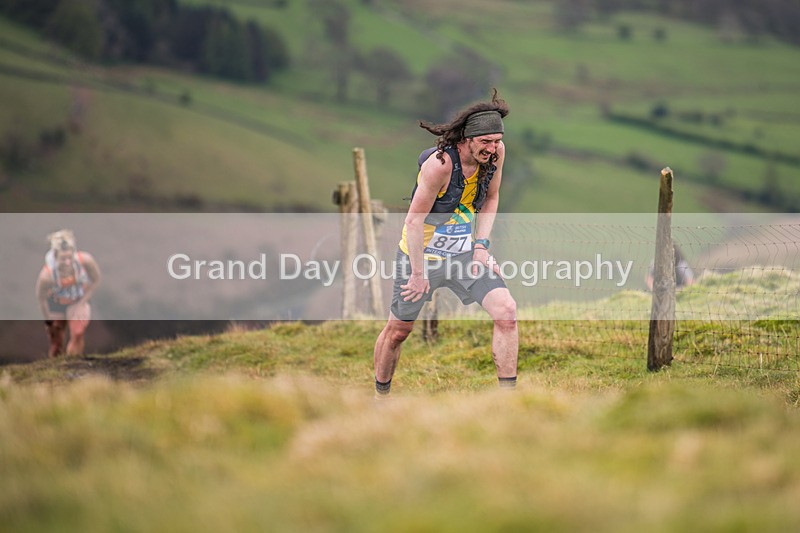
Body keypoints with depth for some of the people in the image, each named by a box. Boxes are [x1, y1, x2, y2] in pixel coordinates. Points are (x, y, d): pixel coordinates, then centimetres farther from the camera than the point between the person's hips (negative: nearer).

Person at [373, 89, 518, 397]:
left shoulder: (496, 152, -11)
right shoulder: (440, 163, -29)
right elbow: (414, 221, -22)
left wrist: (481, 245, -1)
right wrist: (418, 273, -17)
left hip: (465, 253, 5)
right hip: (422, 253, -5)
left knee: (506, 310, -14)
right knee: (398, 330, 8)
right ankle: (380, 395, 32)